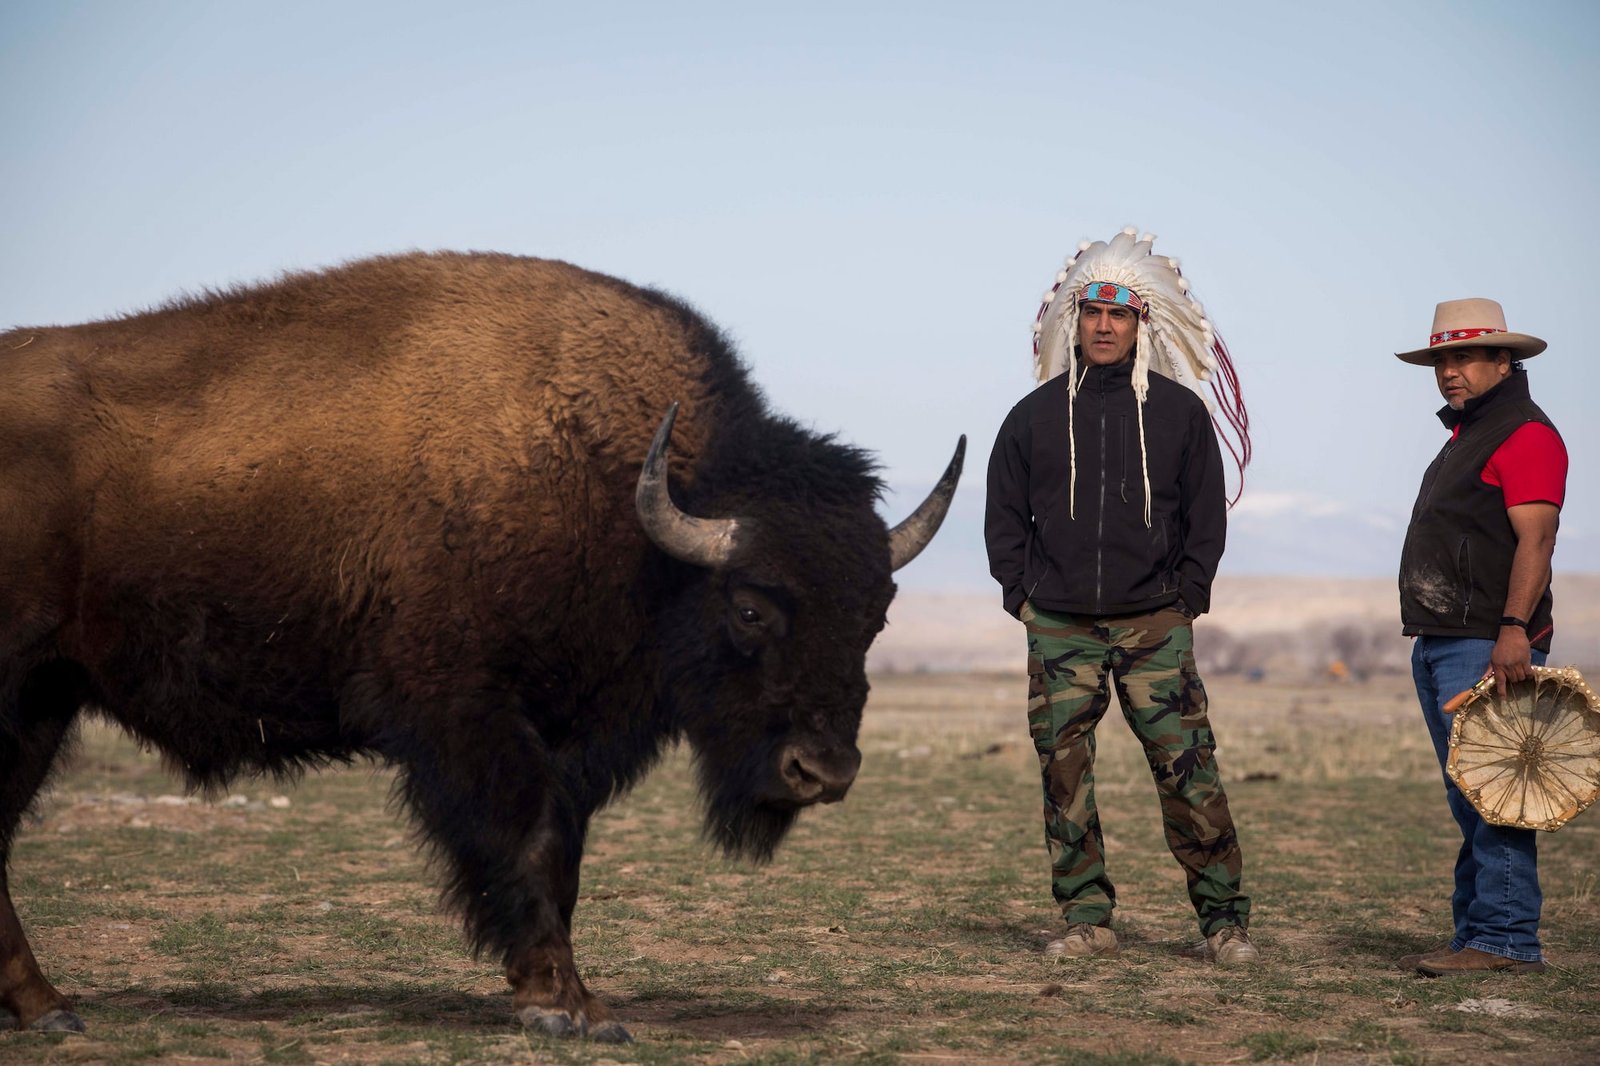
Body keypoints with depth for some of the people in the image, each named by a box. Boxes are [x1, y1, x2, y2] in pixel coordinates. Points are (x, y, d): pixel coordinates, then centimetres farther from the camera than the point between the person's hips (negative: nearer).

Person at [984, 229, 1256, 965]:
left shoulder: (1179, 411, 7)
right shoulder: (1034, 415, 9)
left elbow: (1206, 514, 10)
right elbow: (1004, 516, 14)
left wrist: (1185, 597, 1)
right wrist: (1021, 594, 4)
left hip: (1154, 625, -2)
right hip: (1059, 628, 2)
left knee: (1187, 767, -7)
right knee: (1063, 772, 1)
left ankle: (1222, 918, 0)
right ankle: (1086, 918, 10)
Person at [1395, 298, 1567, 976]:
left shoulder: (1525, 435, -9)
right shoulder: (1465, 436, 22)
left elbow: (1534, 540, -19)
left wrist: (1513, 629, -28)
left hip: (1489, 647, -10)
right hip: (1440, 646, 10)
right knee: (1467, 800, 11)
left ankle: (1504, 940, -11)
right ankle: (1473, 935, 14)